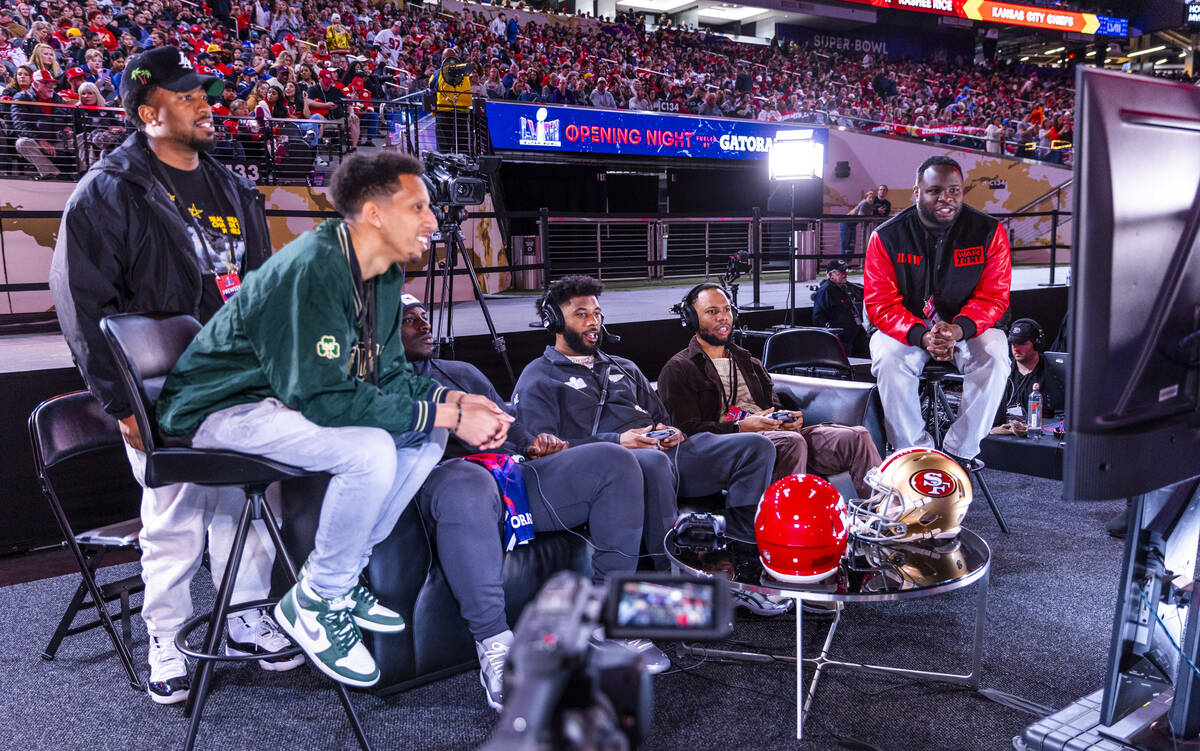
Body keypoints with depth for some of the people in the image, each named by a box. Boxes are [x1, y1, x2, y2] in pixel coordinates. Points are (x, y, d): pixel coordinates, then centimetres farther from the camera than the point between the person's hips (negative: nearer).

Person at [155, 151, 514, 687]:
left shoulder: (385, 275, 2)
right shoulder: (312, 269, -27)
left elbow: (388, 373, 7)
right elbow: (326, 397, -32)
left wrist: (454, 400, -12)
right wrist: (443, 414, -28)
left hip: (296, 398, 9)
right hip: (226, 407, -9)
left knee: (426, 435, -2)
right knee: (369, 451, -30)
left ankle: (340, 577, 7)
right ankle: (314, 602, -7)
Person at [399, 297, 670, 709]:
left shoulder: (463, 373, 34)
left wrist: (536, 446, 7)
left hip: (512, 475, 6)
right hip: (442, 479, -6)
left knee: (611, 460, -12)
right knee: (468, 484, -43)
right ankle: (494, 645, -32)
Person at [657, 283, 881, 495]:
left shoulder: (749, 362, 31)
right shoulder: (678, 370, 8)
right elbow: (687, 430, -4)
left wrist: (789, 419, 2)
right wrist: (741, 428, -17)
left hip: (779, 434, 6)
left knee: (856, 436, -16)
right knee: (791, 441, -37)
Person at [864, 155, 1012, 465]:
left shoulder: (990, 232, -6)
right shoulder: (887, 236, -9)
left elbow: (994, 297, -8)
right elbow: (880, 304, -12)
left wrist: (958, 329, -30)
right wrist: (922, 336, -30)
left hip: (969, 327, 1)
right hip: (905, 329, -1)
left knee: (995, 359, -28)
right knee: (889, 361, -30)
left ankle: (959, 452, -14)